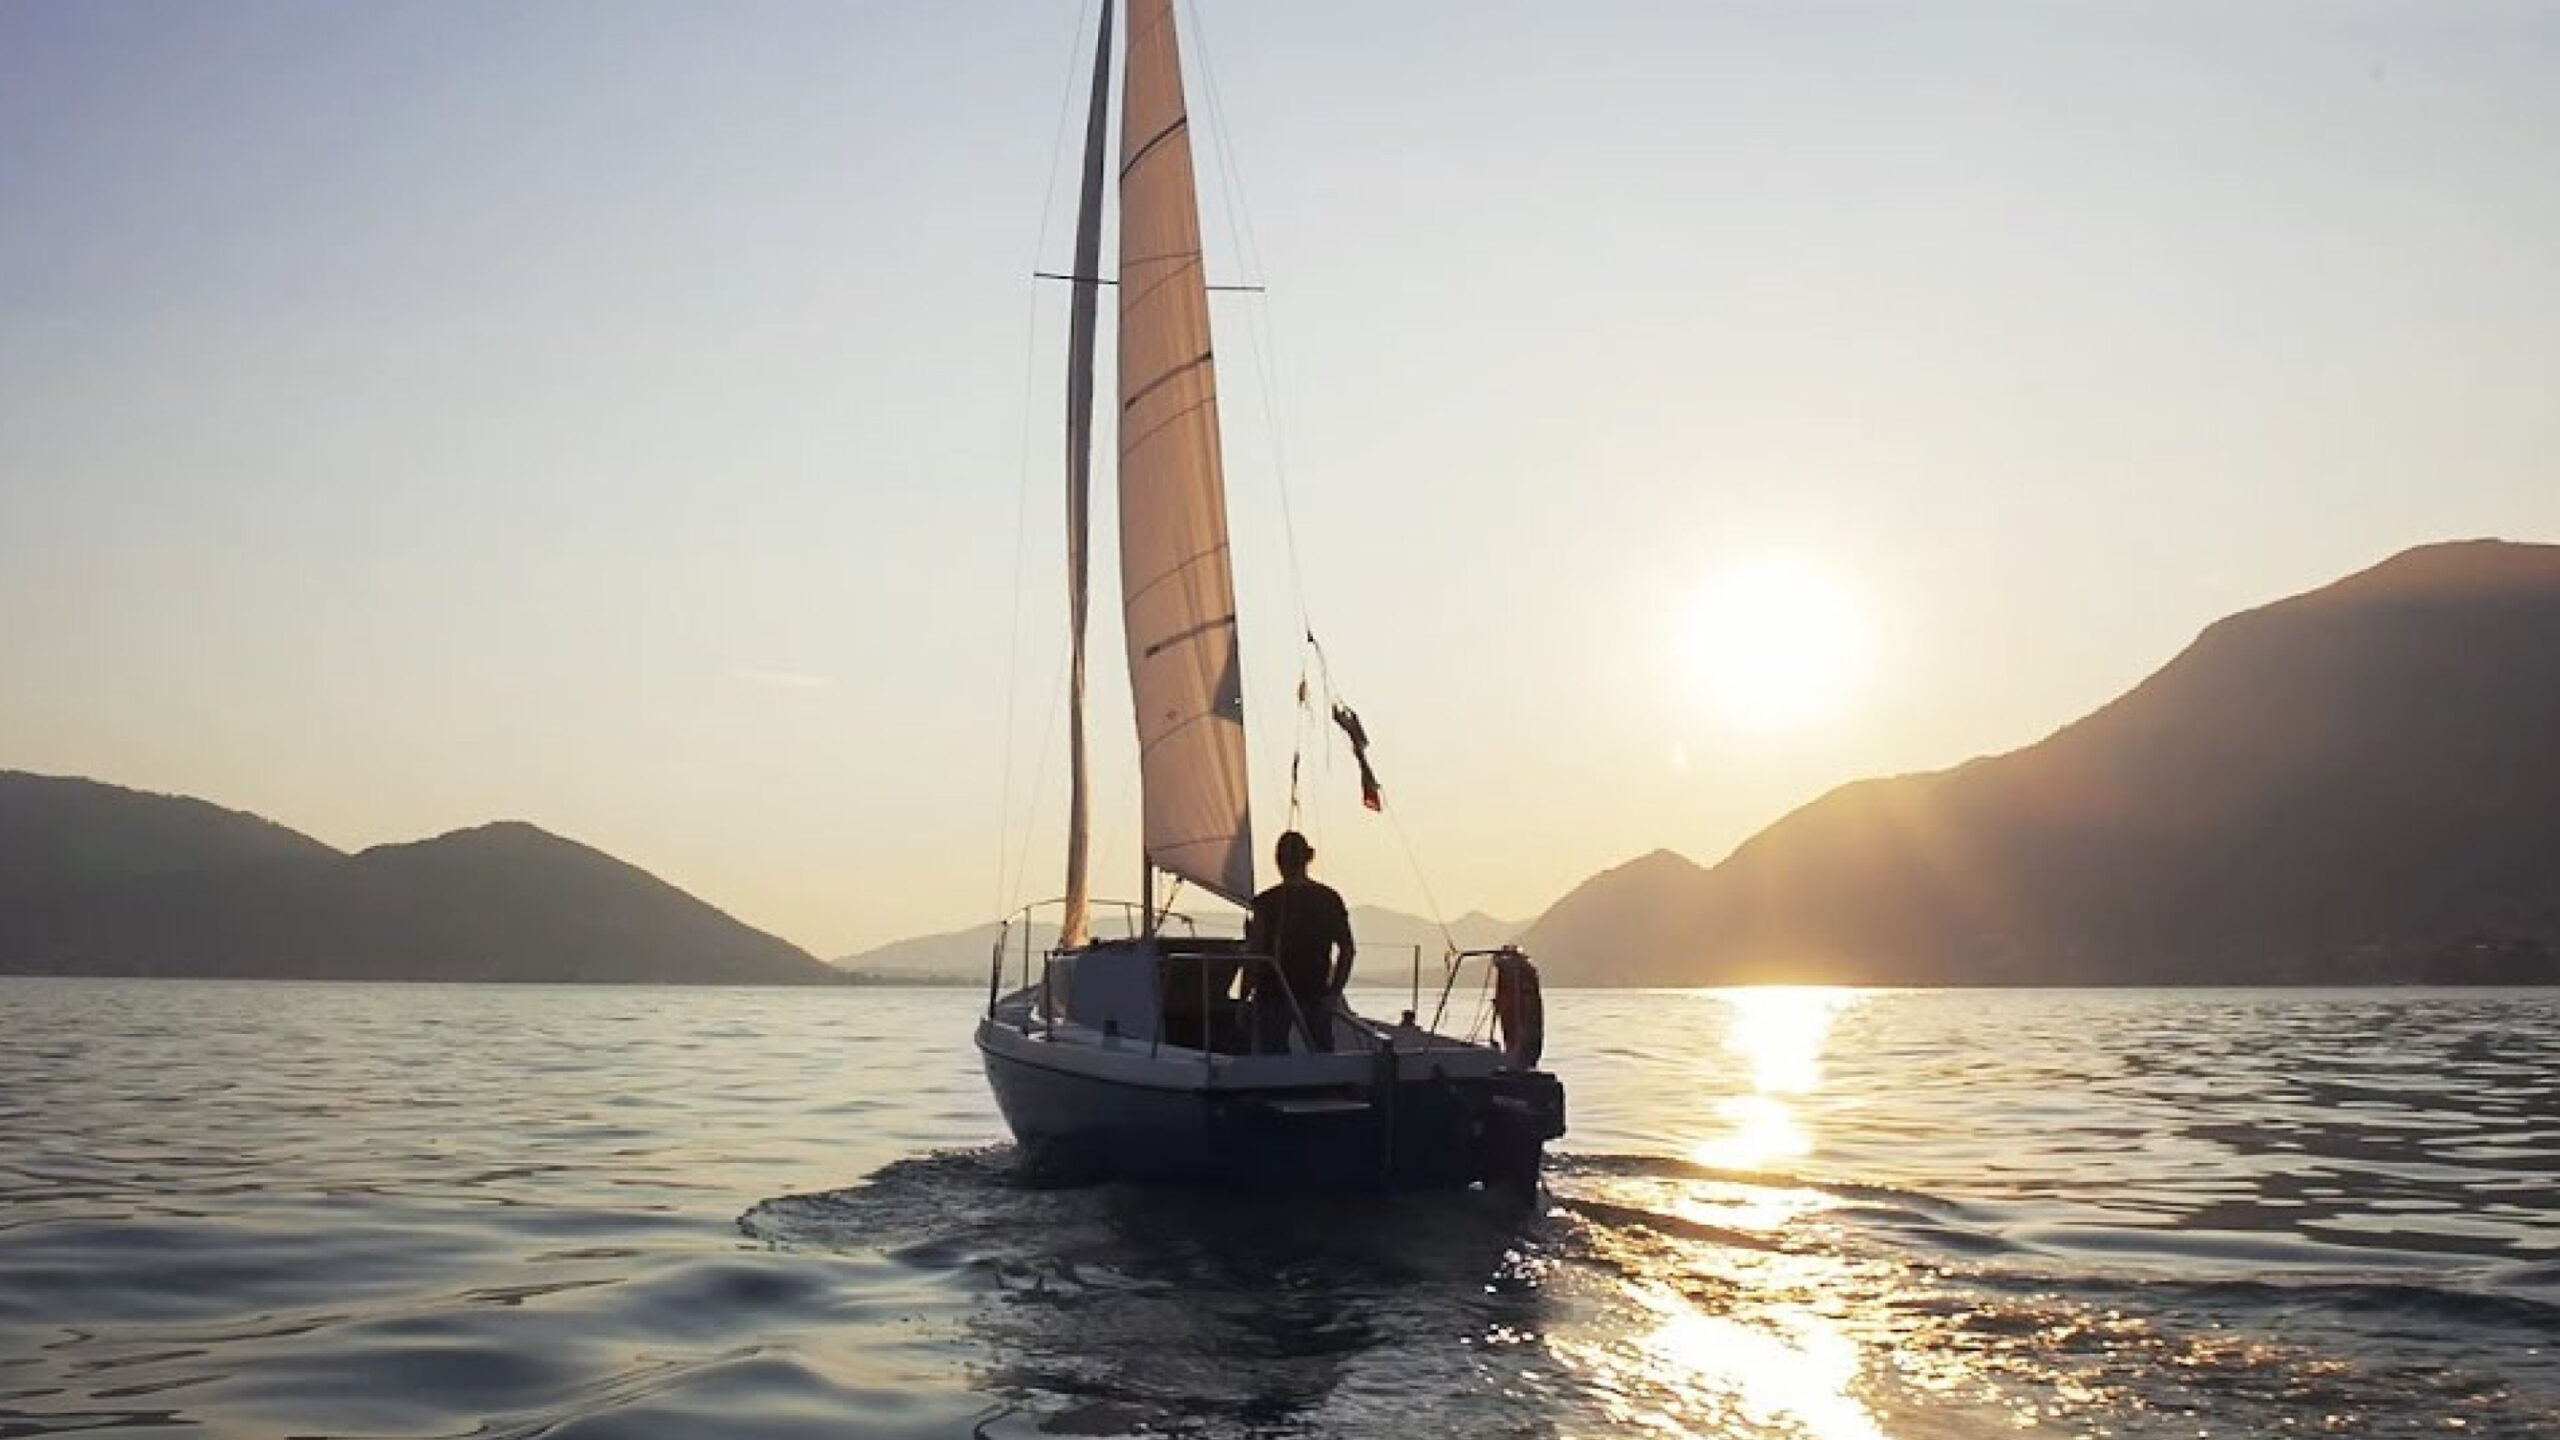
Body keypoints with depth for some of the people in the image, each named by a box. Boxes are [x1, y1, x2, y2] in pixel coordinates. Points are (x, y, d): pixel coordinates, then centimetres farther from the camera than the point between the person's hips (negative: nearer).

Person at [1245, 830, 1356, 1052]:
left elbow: (1254, 954, -9)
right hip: (1317, 994, 3)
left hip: (1274, 994, -3)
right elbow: (1346, 950, 4)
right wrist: (1334, 991, 11)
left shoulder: (1265, 902, -9)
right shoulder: (1330, 899, 2)